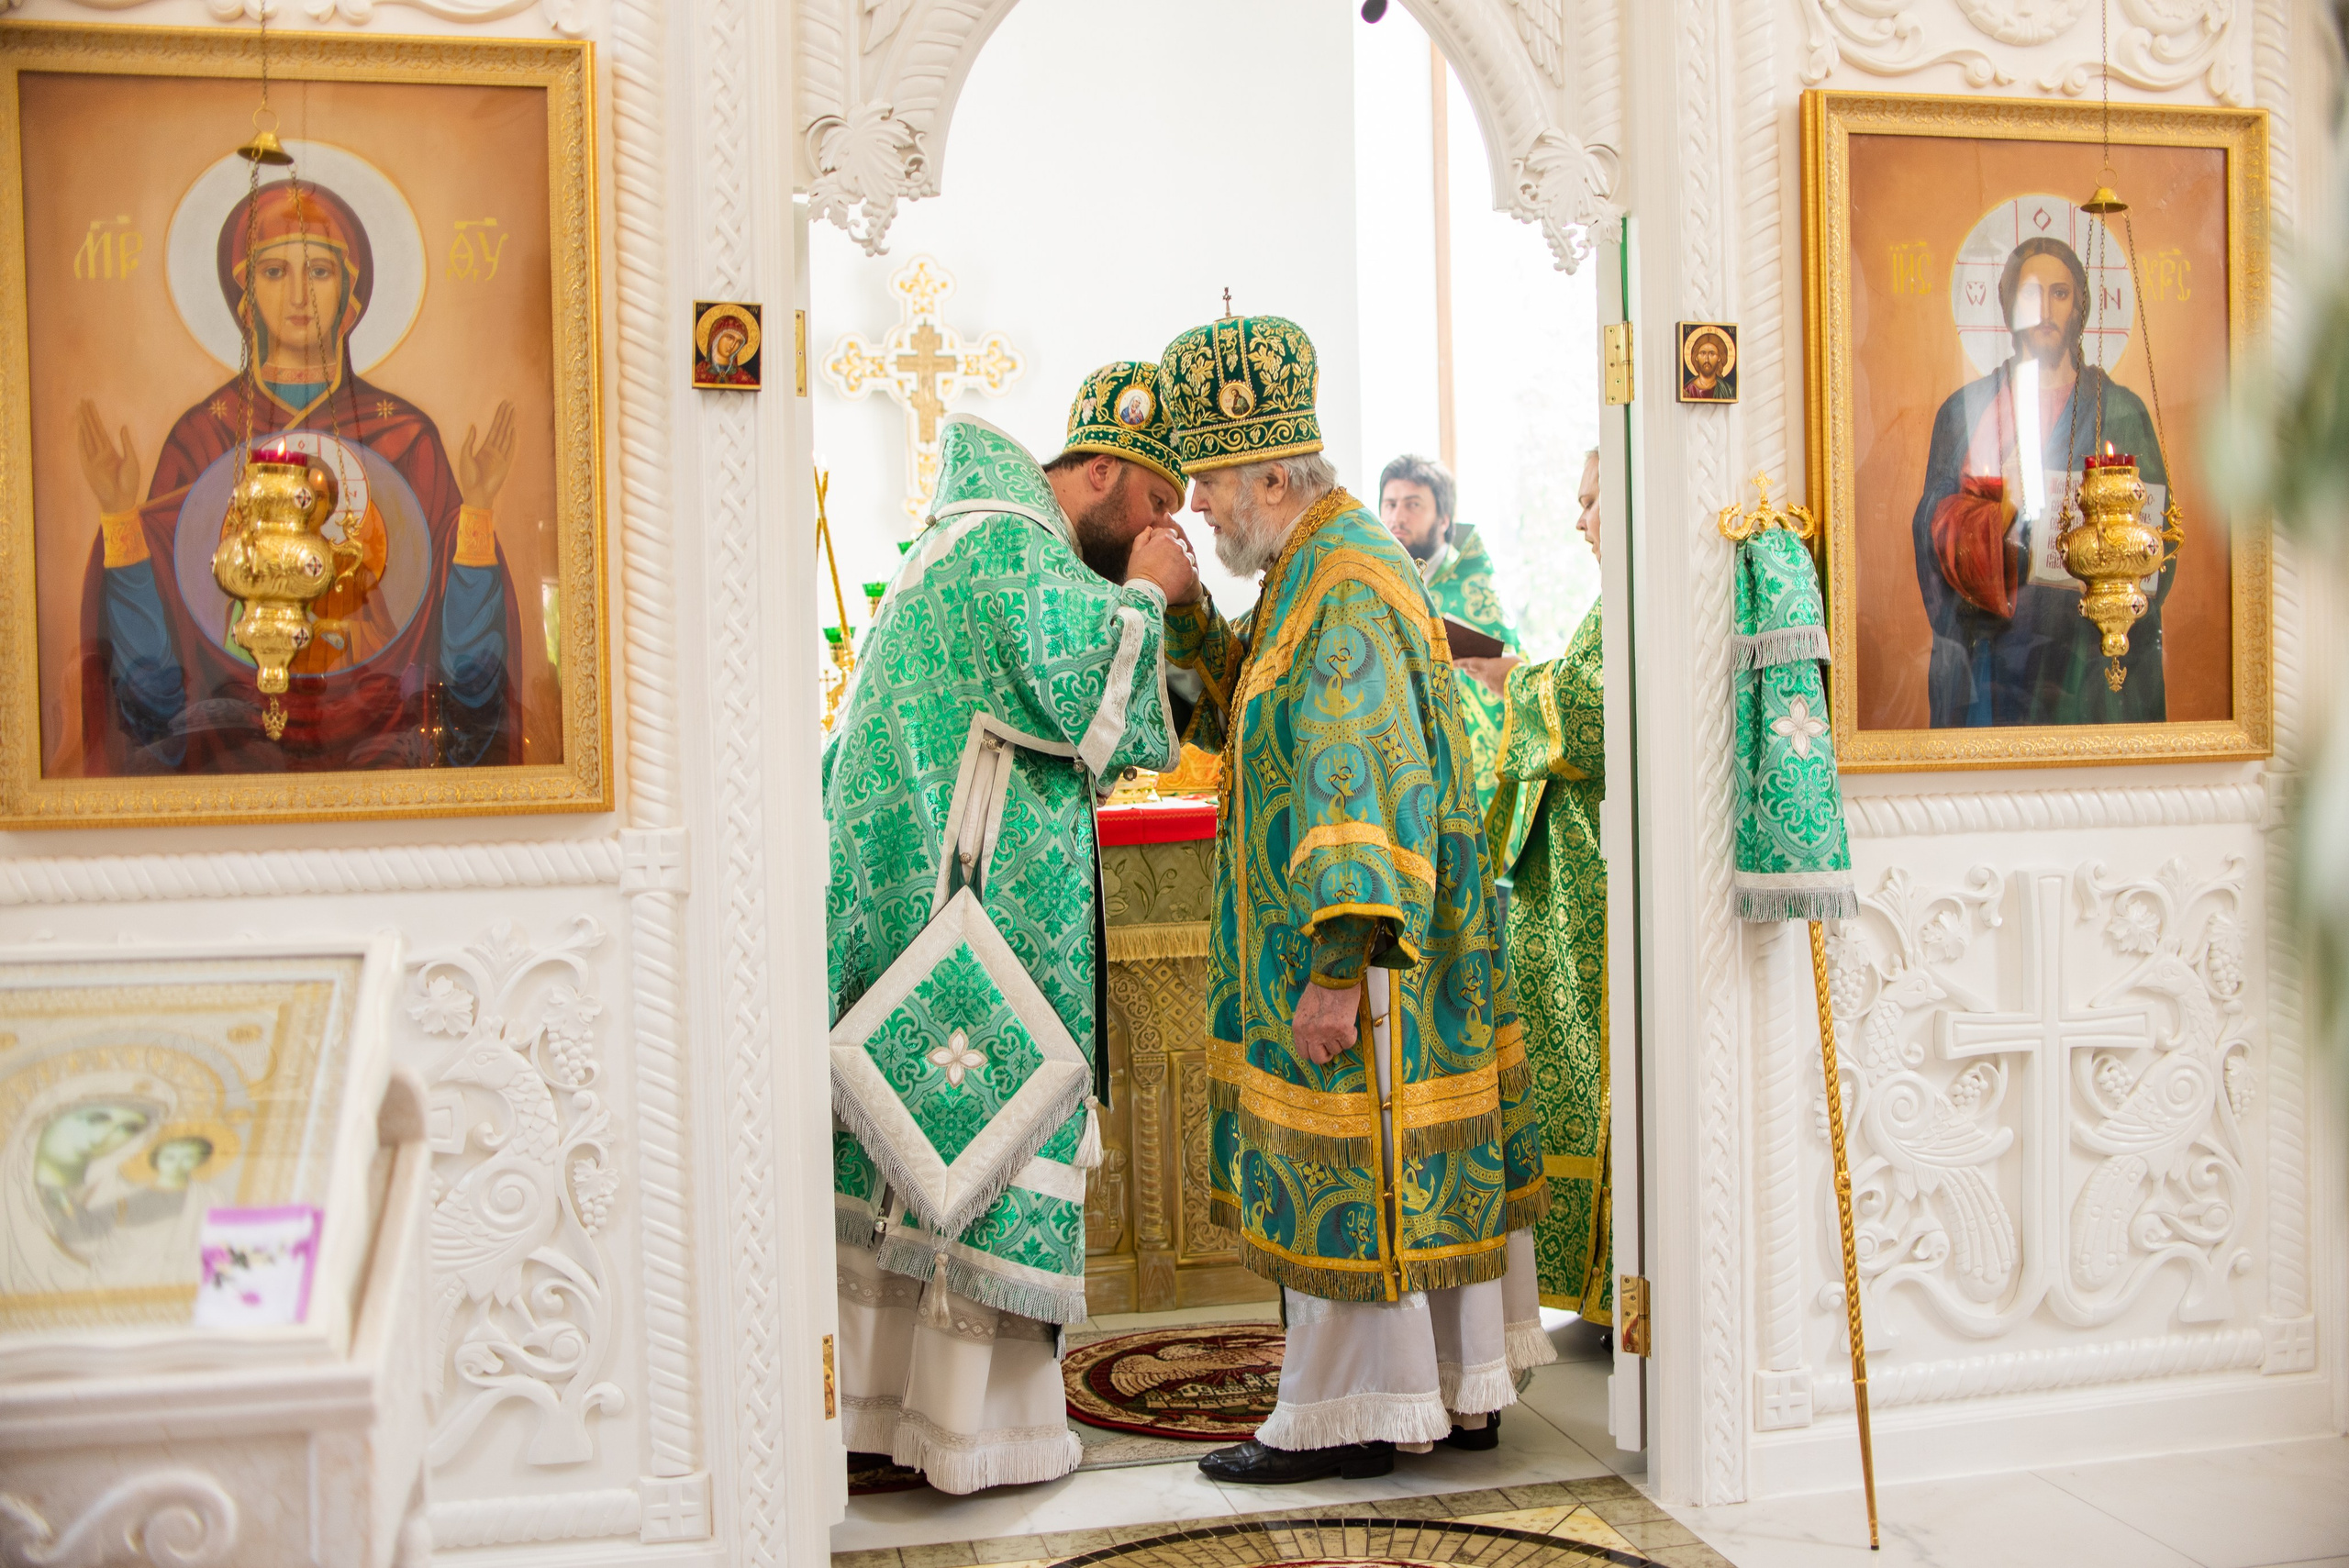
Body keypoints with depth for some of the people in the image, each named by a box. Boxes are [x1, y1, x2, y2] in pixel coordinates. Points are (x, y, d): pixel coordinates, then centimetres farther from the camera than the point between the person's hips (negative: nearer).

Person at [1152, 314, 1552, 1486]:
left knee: (1346, 1170, 0)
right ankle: (1466, 1389, 25)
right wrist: (1181, 605, 5)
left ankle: (1349, 1417, 12)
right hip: (1389, 943, 10)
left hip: (1351, 941, -10)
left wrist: (1337, 968, -26)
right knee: (1418, 1161, 14)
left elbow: (1362, 790, -25)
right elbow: (1233, 710, 20)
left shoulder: (1345, 589, -19)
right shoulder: (1323, 566, 13)